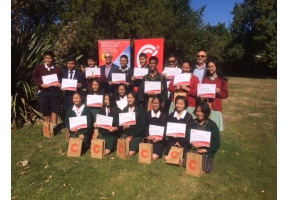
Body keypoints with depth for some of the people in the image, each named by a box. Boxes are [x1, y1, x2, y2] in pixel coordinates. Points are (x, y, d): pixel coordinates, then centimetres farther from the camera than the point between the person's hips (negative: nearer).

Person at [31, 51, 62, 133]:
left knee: (54, 110, 1)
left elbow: (61, 79, 12)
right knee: (45, 111, 6)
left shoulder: (57, 69, 4)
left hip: (54, 92, 0)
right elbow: (34, 78, 6)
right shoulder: (39, 68, 2)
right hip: (43, 92, 0)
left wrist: (60, 84, -10)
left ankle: (54, 126, 10)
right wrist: (40, 84, -10)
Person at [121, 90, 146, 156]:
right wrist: (123, 127, -11)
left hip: (137, 135, -4)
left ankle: (136, 147, 11)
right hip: (126, 134, 4)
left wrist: (131, 136, -14)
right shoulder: (125, 109, 10)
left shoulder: (141, 110, -5)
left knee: (130, 153, -21)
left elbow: (142, 127, -8)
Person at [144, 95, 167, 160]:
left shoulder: (164, 115, 4)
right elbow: (145, 127, 6)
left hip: (159, 139, -2)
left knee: (154, 157, -20)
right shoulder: (148, 114, 10)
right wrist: (147, 136, -14)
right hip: (149, 138, 2)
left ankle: (158, 152, 11)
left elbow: (165, 129, -1)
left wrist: (159, 138, -17)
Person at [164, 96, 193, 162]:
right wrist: (174, 141, -8)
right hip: (172, 141, 3)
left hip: (183, 142, -3)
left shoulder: (189, 117, -4)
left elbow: (189, 132, -5)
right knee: (166, 158, -9)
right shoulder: (171, 115, 6)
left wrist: (180, 142, -13)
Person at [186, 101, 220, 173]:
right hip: (193, 150, 2)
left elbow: (217, 143, -3)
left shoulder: (212, 125, -5)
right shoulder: (193, 123, 3)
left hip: (206, 152, -2)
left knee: (205, 170, -17)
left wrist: (207, 150, -16)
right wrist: (191, 143, -15)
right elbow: (187, 136, 6)